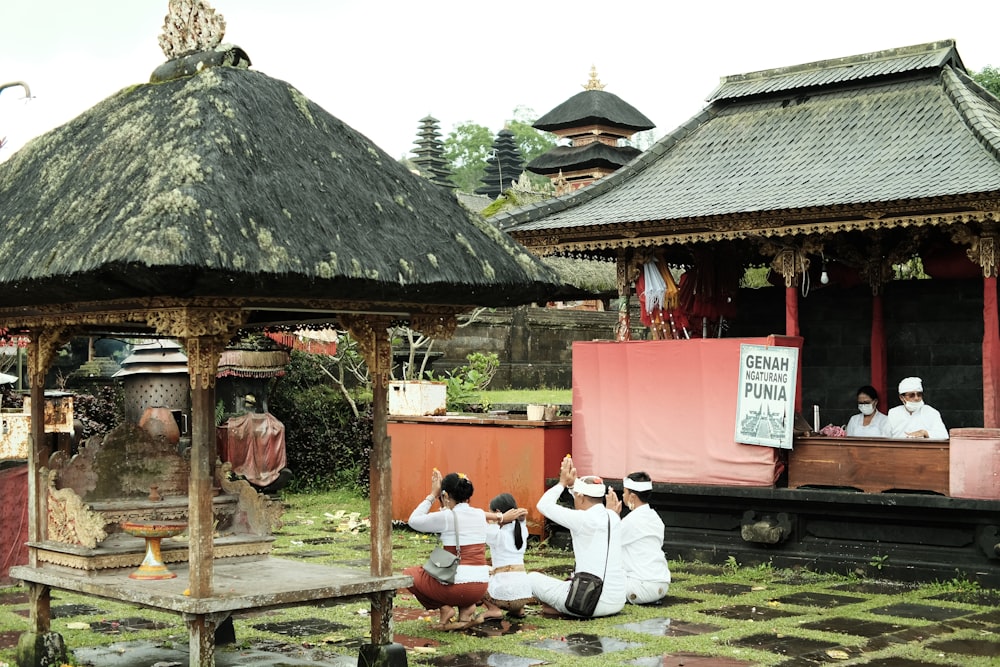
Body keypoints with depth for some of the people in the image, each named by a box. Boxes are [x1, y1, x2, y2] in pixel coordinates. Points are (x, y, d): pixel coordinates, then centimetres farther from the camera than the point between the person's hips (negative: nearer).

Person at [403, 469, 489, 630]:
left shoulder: (446, 517, -12)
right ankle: (466, 607, 14)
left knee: (408, 574, 18)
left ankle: (444, 608, 2)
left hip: (458, 586, -6)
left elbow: (413, 520, 3)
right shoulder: (480, 514, 6)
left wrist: (432, 495, 8)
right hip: (480, 588, 6)